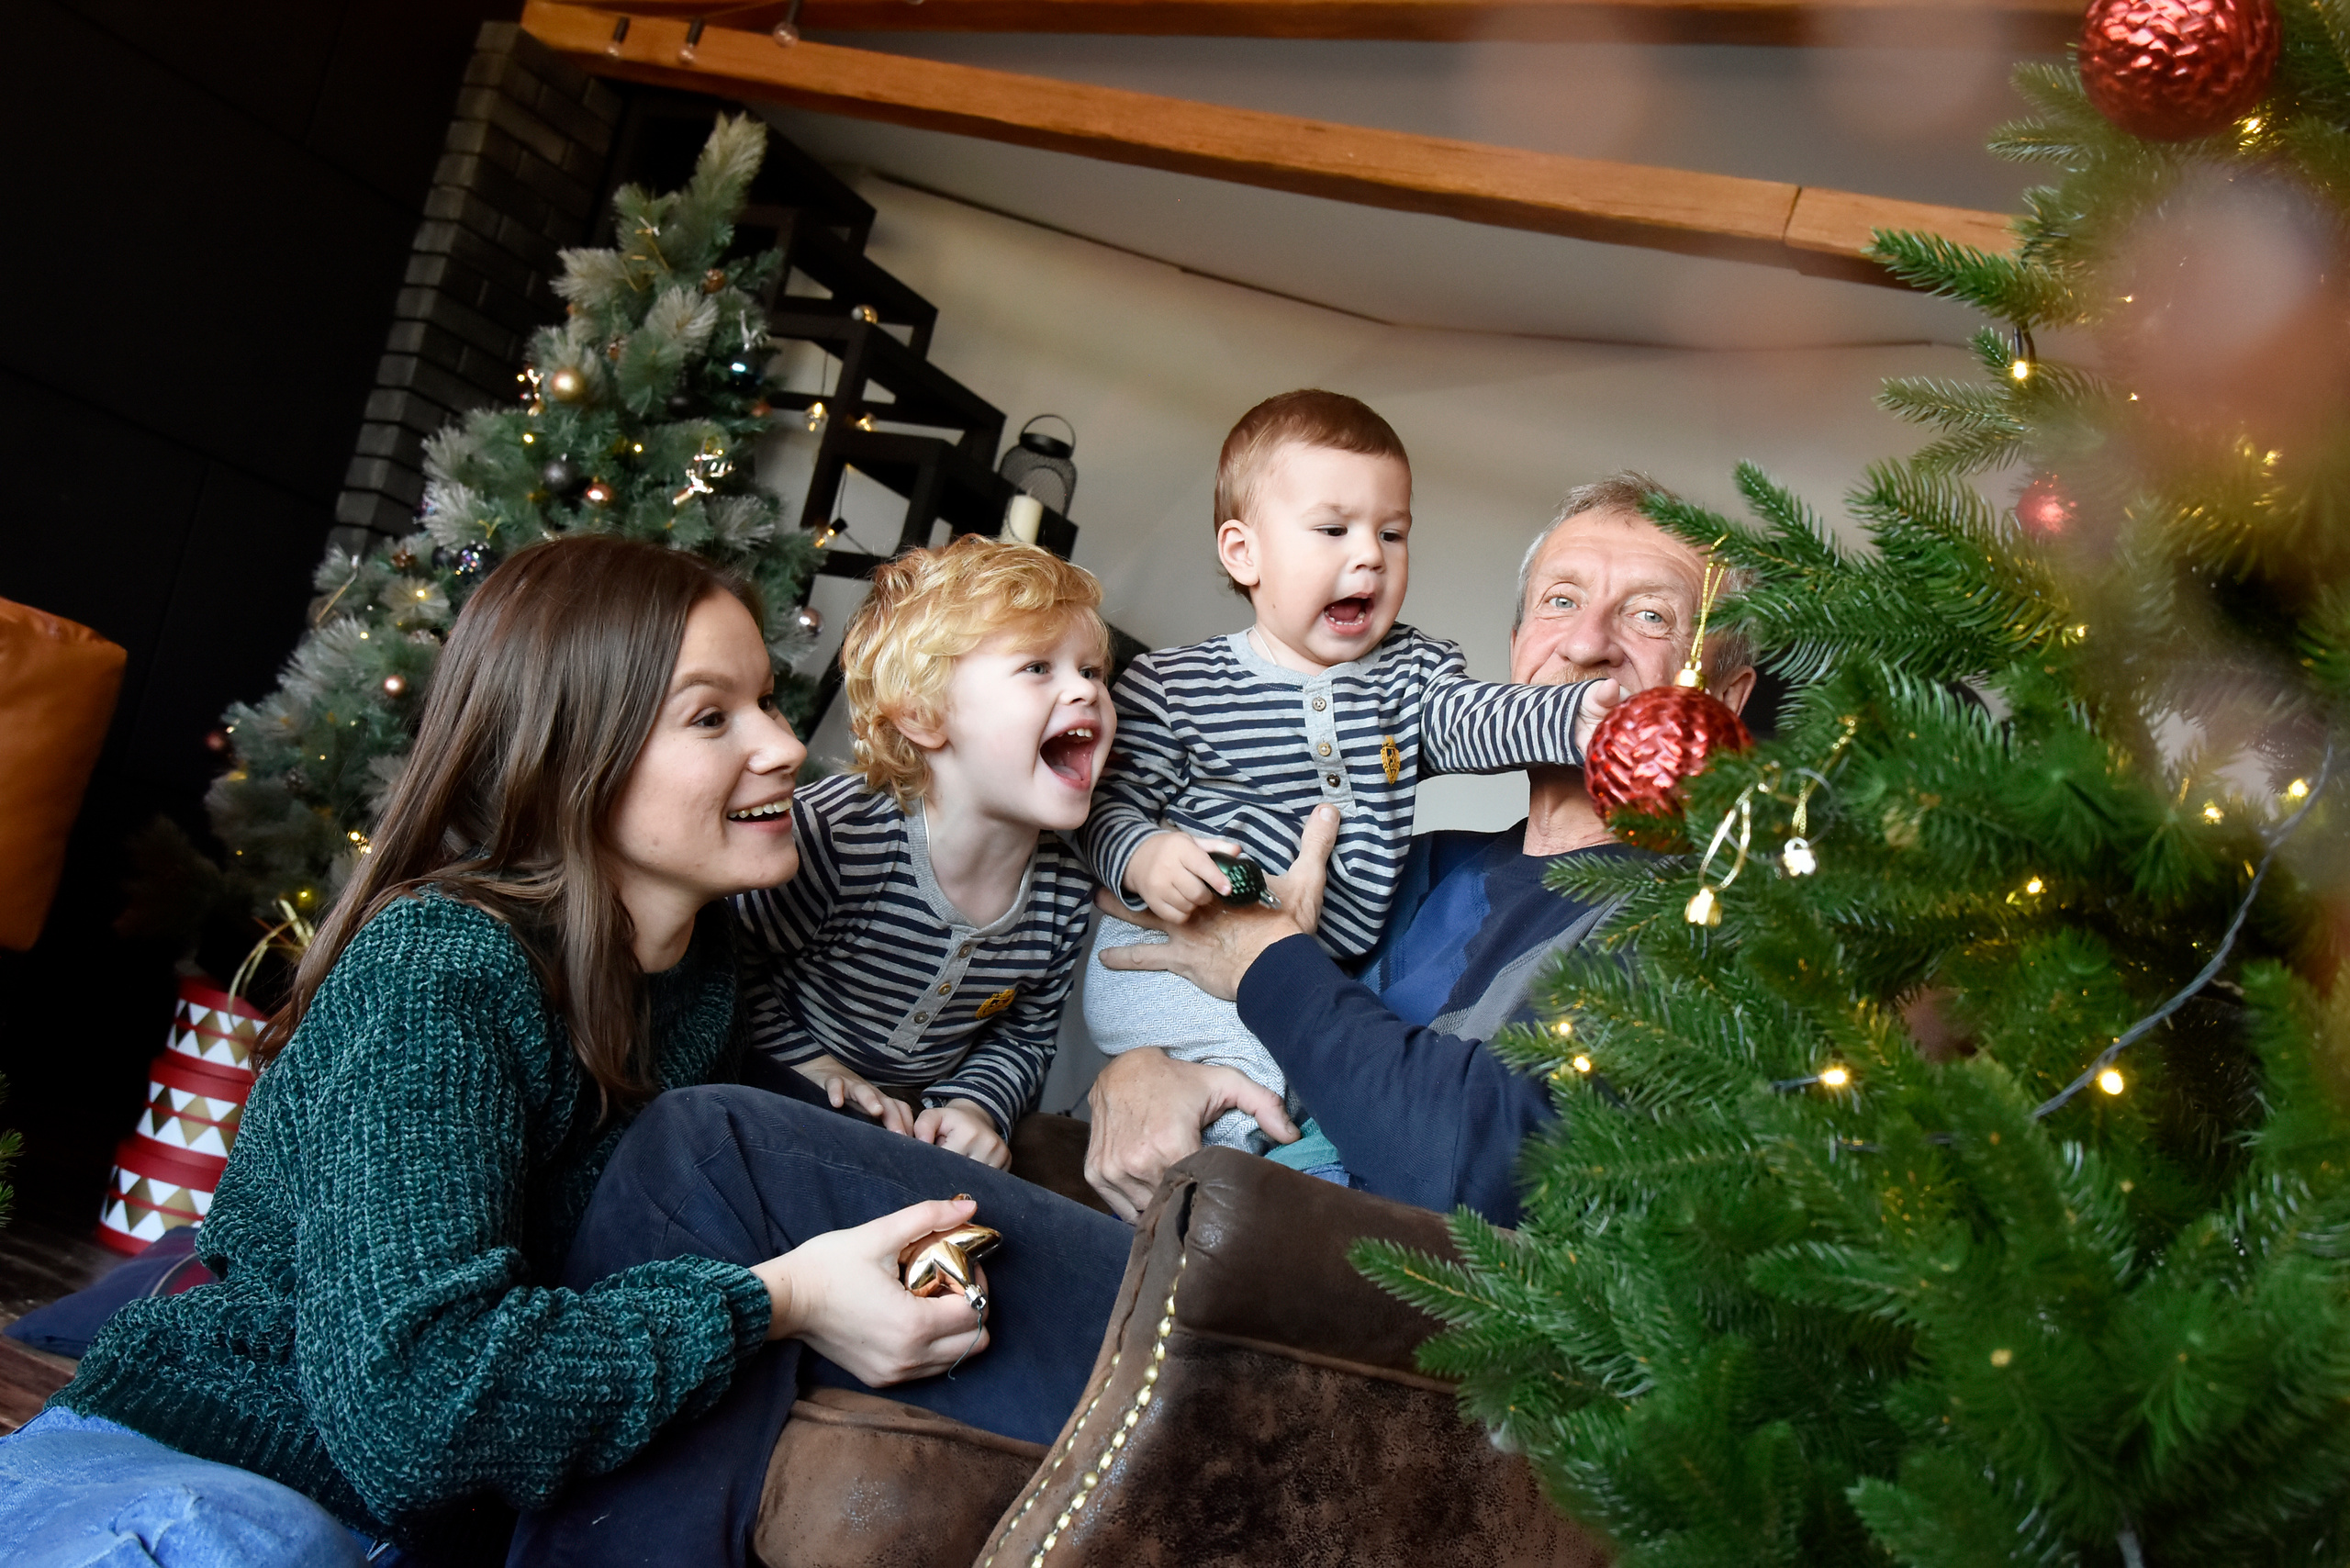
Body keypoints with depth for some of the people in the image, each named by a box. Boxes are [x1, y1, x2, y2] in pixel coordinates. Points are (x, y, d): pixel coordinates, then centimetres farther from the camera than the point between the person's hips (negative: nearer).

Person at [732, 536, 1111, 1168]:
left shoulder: (1067, 889, -10)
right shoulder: (835, 834, -27)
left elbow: (1024, 1035, 6)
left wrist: (976, 1105, -11)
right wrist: (805, 1062, -16)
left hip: (922, 1126, 5)